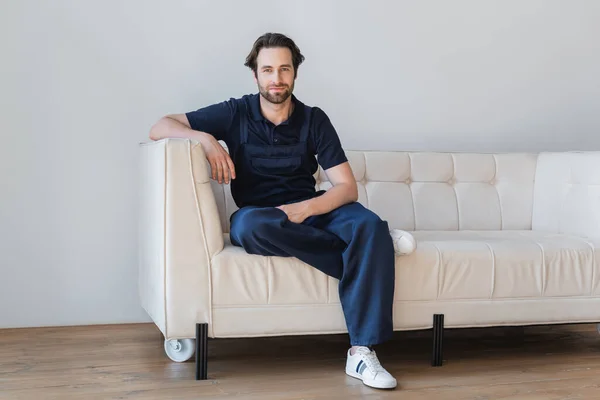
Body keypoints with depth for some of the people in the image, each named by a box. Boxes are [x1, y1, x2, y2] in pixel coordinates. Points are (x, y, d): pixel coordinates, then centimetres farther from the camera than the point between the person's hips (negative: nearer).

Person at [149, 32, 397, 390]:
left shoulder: (314, 119, 3)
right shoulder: (236, 113, 2)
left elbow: (348, 187, -3)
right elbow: (159, 128, 1)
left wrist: (304, 209, -22)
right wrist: (205, 138, -19)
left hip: (311, 212, 1)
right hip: (258, 214, -1)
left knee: (370, 224, -30)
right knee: (249, 225, -39)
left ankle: (362, 351, -34)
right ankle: (370, 250, -23)